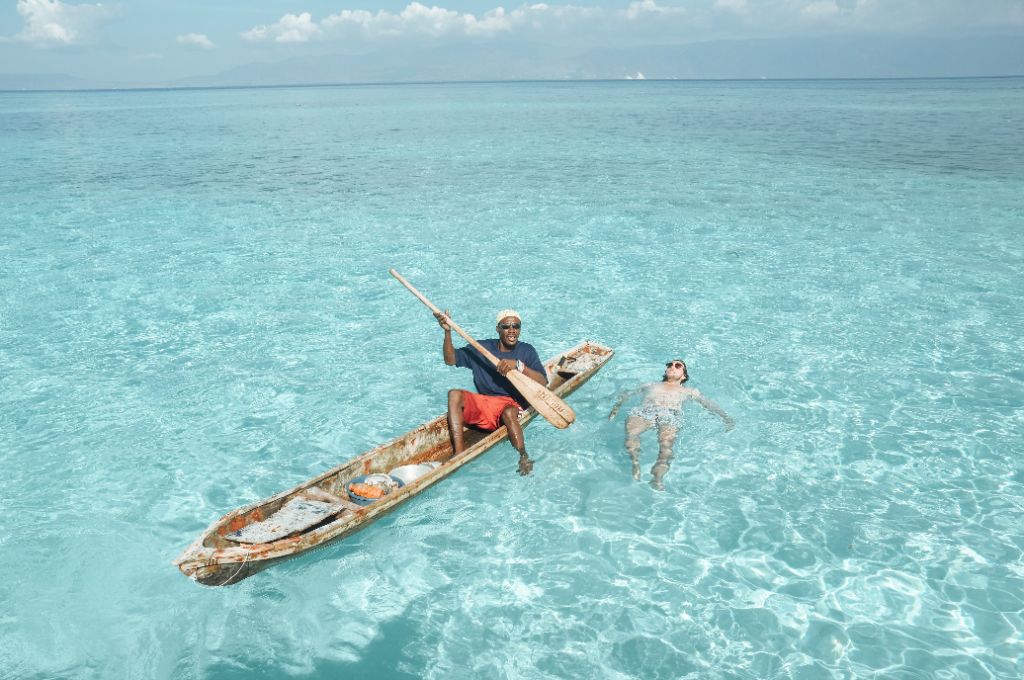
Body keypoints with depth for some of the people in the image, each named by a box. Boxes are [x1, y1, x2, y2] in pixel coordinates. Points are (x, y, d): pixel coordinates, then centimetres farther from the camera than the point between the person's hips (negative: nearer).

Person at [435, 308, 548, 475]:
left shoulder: (526, 351, 3)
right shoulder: (482, 349, 8)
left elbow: (543, 383, -10)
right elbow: (450, 360, 4)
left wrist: (519, 365, -24)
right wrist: (447, 331, -9)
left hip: (511, 405, -3)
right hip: (480, 405, 3)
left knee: (508, 413, -37)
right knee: (454, 394, -22)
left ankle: (524, 458, -21)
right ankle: (459, 453, -30)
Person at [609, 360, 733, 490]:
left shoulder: (689, 391, 37)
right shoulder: (650, 385, 39)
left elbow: (709, 404, 28)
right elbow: (626, 394, 34)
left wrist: (725, 418, 13)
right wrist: (617, 406, 15)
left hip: (671, 415, -1)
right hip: (645, 411, 2)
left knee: (666, 442, -37)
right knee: (631, 432, -36)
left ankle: (658, 477, -55)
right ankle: (635, 463, -52)